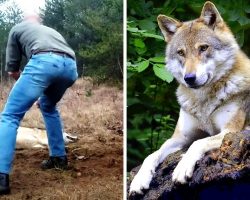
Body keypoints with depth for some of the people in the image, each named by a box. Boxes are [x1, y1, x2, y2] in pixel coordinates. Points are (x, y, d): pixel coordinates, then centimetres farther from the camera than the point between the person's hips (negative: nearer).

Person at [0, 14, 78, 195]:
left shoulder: (18, 28, 31)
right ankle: (59, 157, 33)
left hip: (44, 62, -5)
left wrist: (26, 85, 46)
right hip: (71, 66, 5)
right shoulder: (52, 31, 43)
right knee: (48, 107, 32)